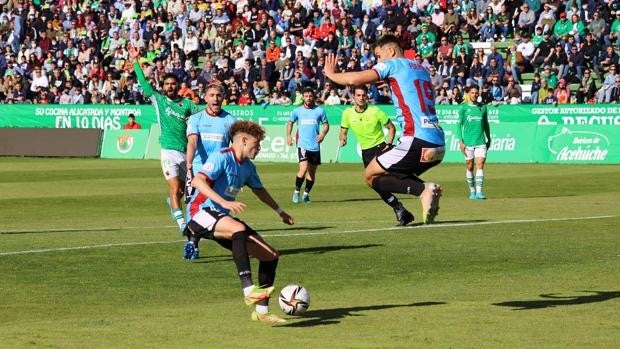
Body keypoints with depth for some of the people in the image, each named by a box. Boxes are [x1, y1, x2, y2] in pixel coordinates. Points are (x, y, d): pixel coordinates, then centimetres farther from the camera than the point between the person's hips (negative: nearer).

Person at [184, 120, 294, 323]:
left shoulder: (248, 167, 13)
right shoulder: (221, 158, -13)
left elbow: (259, 190, 33)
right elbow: (197, 181, -27)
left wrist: (279, 211, 41)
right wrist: (224, 202, -37)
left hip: (223, 218, 9)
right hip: (202, 213, -9)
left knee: (270, 256, 2)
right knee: (239, 229, -40)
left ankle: (261, 311, 12)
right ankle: (248, 290, -45)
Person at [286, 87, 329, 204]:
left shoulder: (320, 111, 3)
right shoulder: (297, 111, 3)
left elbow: (326, 124, 11)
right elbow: (290, 123, 17)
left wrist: (323, 134, -9)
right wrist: (288, 135, 2)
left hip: (315, 146, 2)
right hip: (302, 145, -2)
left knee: (312, 172, 8)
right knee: (303, 168, -19)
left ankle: (306, 193, 25)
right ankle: (296, 191, -3)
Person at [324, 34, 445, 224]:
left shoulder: (392, 64, 1)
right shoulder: (421, 68, 22)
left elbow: (354, 79, -9)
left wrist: (331, 74, 10)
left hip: (417, 142, -8)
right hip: (439, 145, 8)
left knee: (371, 176, 4)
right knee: (399, 175, 29)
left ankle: (423, 189, -16)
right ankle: (428, 192, -1)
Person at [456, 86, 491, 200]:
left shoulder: (482, 107, 9)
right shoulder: (463, 108, 2)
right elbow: (459, 124, 0)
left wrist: (489, 139, 18)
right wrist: (460, 141, -7)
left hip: (481, 142, 1)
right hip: (468, 142, -1)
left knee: (480, 165, -9)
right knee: (469, 166, 5)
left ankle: (479, 191, -13)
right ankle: (472, 191, 17)